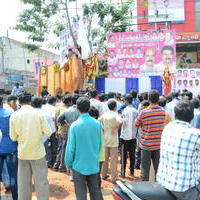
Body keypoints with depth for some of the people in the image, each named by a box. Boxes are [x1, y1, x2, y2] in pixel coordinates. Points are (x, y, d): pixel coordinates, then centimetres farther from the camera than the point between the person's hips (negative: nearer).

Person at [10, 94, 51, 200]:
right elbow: (48, 132, -8)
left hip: (22, 153, 2)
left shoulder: (14, 115, -5)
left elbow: (13, 137, 0)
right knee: (41, 181, 7)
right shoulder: (38, 113, -11)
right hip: (38, 152, -2)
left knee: (23, 182, 12)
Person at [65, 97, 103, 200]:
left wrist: (68, 163, 2)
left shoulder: (75, 125, -15)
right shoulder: (97, 124, -5)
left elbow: (70, 147, -12)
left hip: (79, 165, -3)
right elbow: (100, 144, 4)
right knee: (95, 191, 16)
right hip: (94, 165, 4)